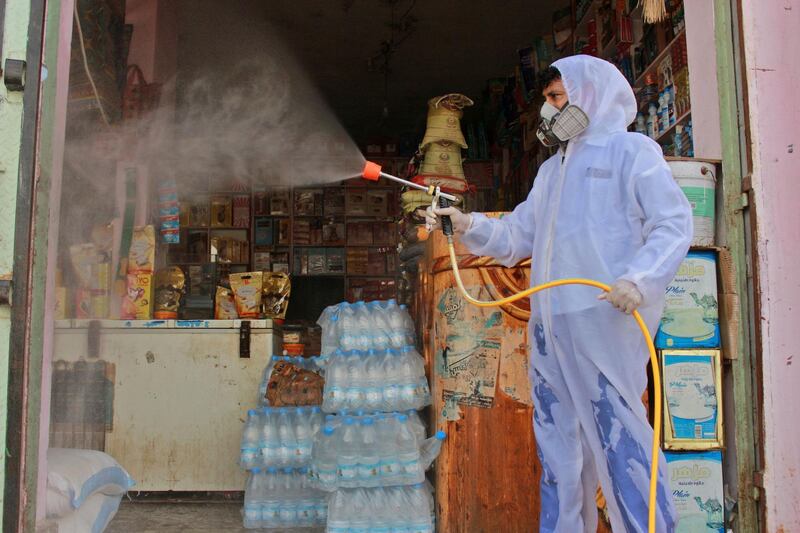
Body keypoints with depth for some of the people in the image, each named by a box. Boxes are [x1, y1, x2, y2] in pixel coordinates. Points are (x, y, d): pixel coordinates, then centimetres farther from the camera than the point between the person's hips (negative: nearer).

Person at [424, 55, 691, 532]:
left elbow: (674, 223, -8)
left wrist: (639, 279, -23)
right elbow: (519, 236, 20)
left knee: (618, 431, -9)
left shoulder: (631, 149, 3)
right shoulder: (552, 170, 25)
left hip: (605, 317, -7)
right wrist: (468, 225, 6)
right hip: (549, 322, 8)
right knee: (559, 440, 11)